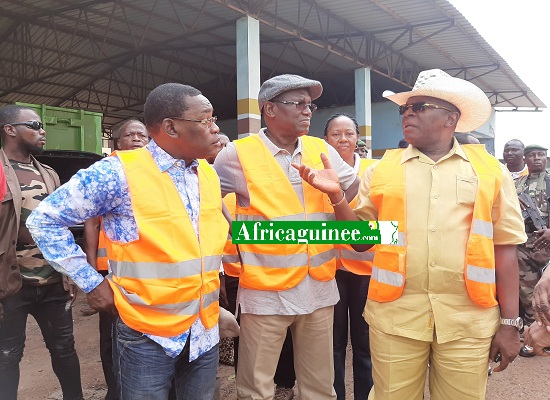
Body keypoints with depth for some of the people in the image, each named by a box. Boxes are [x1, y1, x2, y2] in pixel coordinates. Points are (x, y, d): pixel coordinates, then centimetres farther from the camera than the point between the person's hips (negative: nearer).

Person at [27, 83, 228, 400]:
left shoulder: (210, 175, 3)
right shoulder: (118, 173, -16)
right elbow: (44, 221, -8)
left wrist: (216, 275, 8)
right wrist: (92, 283, -9)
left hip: (206, 332, 6)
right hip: (148, 335, -5)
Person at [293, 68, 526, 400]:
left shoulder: (489, 169, 4)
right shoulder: (383, 169, 5)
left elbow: (504, 247, 3)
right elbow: (362, 240, 7)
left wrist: (510, 322, 1)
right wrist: (336, 195, -8)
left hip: (468, 320, 0)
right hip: (396, 315, 1)